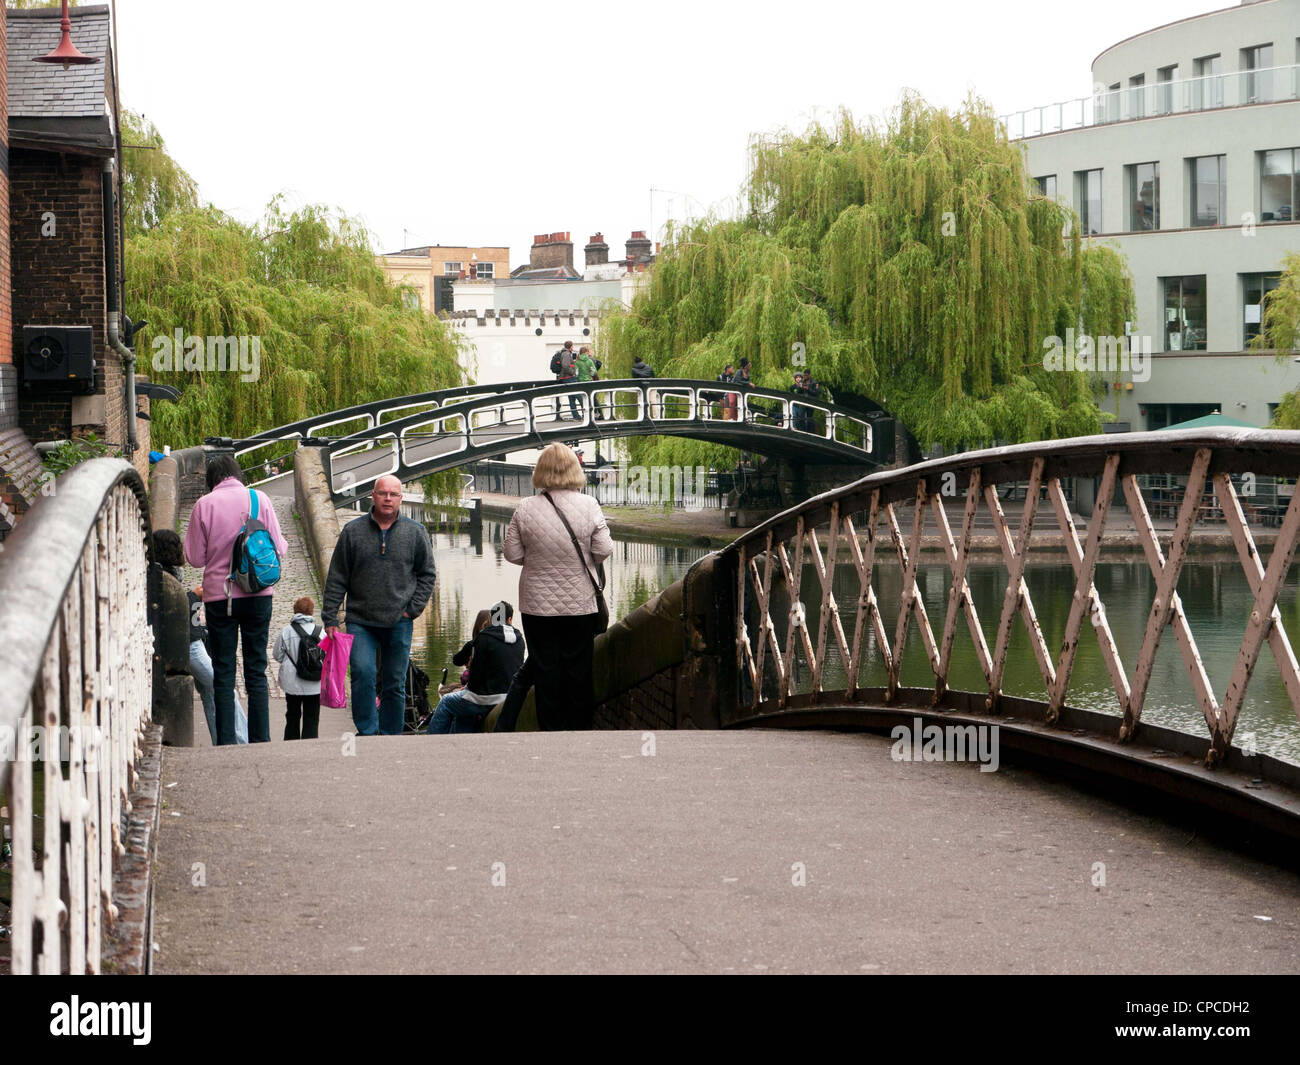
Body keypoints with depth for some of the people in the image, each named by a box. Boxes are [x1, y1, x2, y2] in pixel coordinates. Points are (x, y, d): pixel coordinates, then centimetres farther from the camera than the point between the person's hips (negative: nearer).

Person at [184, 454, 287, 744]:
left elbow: (196, 558, 0)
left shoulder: (204, 505, -3)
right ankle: (260, 740, 3)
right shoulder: (259, 498, 0)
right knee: (256, 671, 7)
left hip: (218, 595, -1)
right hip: (257, 594, 1)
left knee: (223, 672, 4)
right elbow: (278, 548, 2)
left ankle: (226, 742, 0)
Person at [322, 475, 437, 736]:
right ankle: (366, 732, -10)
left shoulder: (415, 533, 4)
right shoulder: (353, 531, 2)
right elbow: (336, 579, 5)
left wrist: (413, 609, 1)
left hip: (399, 623, 1)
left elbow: (427, 574, 12)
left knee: (395, 683, 5)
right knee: (363, 674, -18)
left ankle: (391, 736, 15)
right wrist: (330, 619, 1)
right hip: (360, 621, -1)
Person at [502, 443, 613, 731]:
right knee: (579, 667, 9)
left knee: (545, 666, 8)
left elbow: (512, 553, -4)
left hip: (538, 604, 0)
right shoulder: (589, 505, -9)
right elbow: (604, 550, -9)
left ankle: (551, 727, 11)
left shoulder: (525, 508, -7)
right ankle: (580, 726, 13)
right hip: (580, 604, 0)